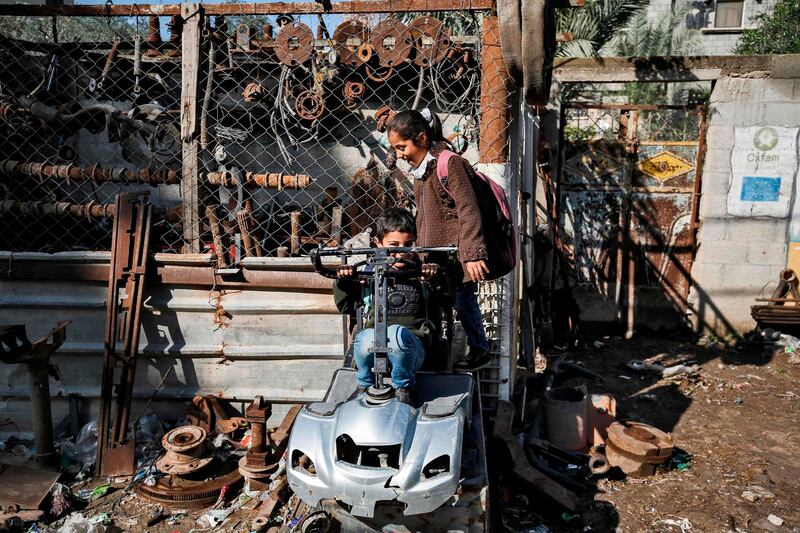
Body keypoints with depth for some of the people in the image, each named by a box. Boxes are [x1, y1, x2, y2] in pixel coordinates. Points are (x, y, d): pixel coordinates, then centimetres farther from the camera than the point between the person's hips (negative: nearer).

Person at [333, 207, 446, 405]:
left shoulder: (421, 273, 13)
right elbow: (345, 305, 21)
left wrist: (436, 278, -13)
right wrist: (343, 281, 3)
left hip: (411, 347, -1)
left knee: (398, 333, -36)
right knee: (364, 339, -34)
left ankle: (403, 386, -8)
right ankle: (365, 384, -1)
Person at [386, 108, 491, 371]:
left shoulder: (450, 164, -15)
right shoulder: (421, 170, 13)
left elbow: (468, 210, -21)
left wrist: (472, 253, -25)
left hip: (458, 255, -8)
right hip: (435, 255, 8)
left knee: (464, 301, 3)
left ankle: (480, 351, 22)